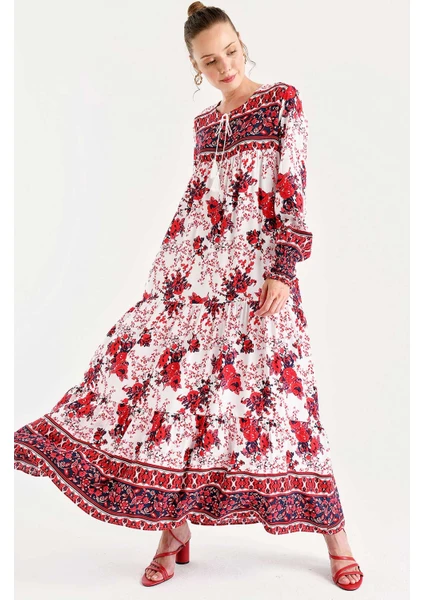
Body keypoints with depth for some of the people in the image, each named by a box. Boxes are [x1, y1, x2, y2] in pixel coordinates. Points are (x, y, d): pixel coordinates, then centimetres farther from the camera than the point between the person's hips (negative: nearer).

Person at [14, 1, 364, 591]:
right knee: (160, 359, -4)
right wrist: (164, 269, 15)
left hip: (257, 270, -5)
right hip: (195, 271, 5)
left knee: (273, 382, -9)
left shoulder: (283, 101, 2)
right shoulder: (203, 123, 17)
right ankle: (174, 530, 10)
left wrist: (282, 272, -15)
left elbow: (292, 191, -6)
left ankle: (335, 534, 8)